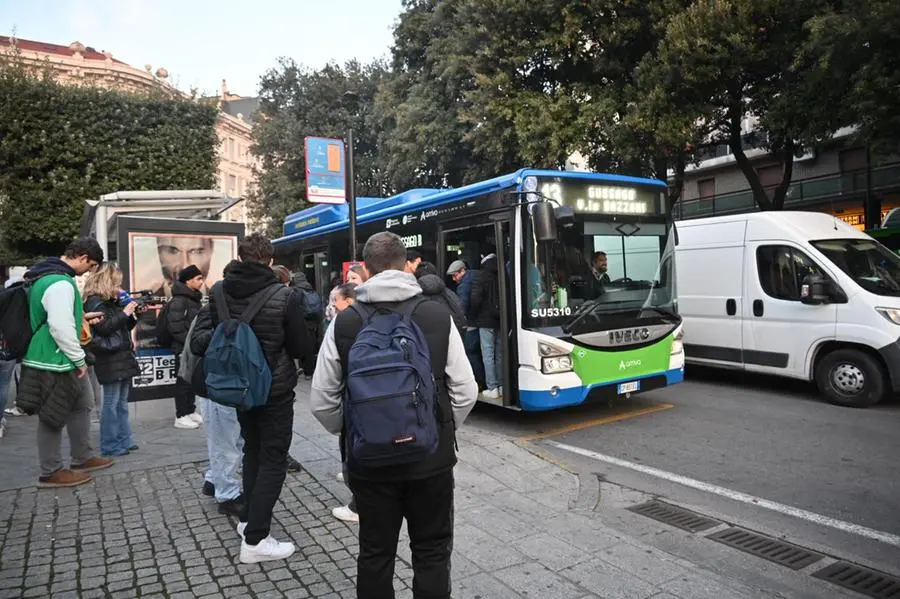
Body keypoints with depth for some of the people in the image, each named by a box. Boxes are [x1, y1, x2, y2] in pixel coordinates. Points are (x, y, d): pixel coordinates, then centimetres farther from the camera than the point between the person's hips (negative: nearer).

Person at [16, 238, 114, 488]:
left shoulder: (46, 275, 11)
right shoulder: (61, 283, -24)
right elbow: (61, 327, -29)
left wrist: (80, 317, 12)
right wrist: (79, 358, -18)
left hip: (61, 360, 11)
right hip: (55, 363, -11)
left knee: (81, 406, 19)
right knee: (52, 416, 3)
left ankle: (83, 458, 31)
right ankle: (51, 473, 17)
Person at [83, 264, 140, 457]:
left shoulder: (111, 302, 17)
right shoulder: (95, 302, -9)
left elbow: (124, 327, 22)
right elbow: (104, 327, -20)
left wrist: (133, 314, 7)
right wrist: (124, 312, -14)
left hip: (123, 358, 9)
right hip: (110, 360, -9)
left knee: (122, 403, 13)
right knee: (111, 404, -3)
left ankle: (124, 440, 20)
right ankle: (109, 445, 4)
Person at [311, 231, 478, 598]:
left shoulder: (343, 323, -8)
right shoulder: (439, 315, -8)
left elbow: (322, 401, -4)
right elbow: (465, 392, -7)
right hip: (431, 458, 0)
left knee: (375, 554, 18)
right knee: (432, 553, 16)